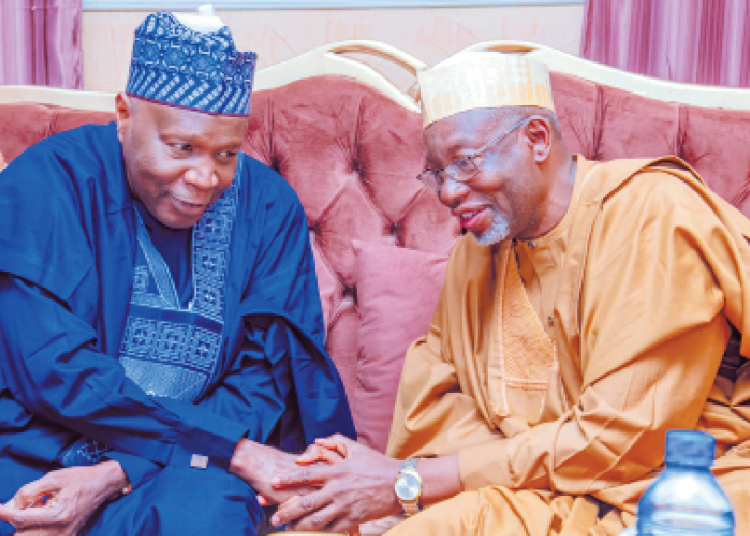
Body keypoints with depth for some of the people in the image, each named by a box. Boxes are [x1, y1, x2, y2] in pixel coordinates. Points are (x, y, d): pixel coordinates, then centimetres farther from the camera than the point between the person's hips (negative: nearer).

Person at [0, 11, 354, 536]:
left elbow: (261, 381, -2)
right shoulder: (46, 182, -7)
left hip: (188, 467, 2)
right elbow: (53, 368, -16)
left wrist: (116, 475, -17)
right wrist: (237, 450, -20)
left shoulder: (268, 206, 1)